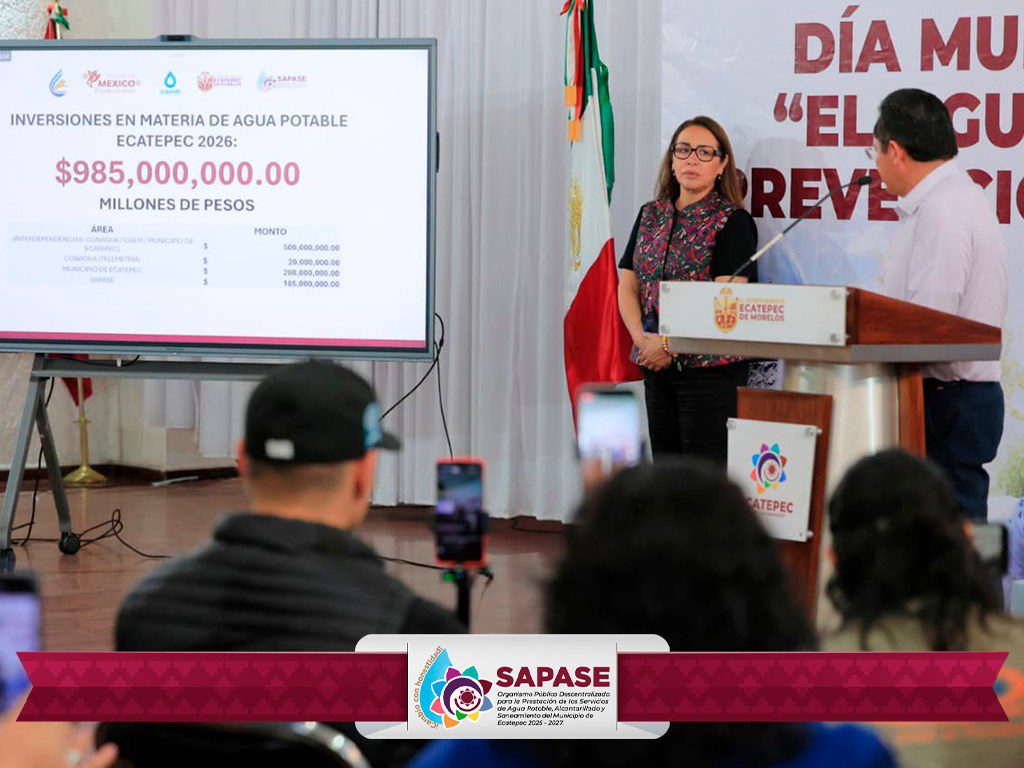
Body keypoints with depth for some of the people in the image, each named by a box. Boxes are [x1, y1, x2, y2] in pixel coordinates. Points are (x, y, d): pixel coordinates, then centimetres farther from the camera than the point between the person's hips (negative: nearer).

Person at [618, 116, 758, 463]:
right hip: (657, 368, 6)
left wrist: (670, 344, -15)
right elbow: (627, 286, 13)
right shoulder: (650, 215, 15)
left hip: (709, 367, -6)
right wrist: (642, 339, -4)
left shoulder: (732, 222, -4)